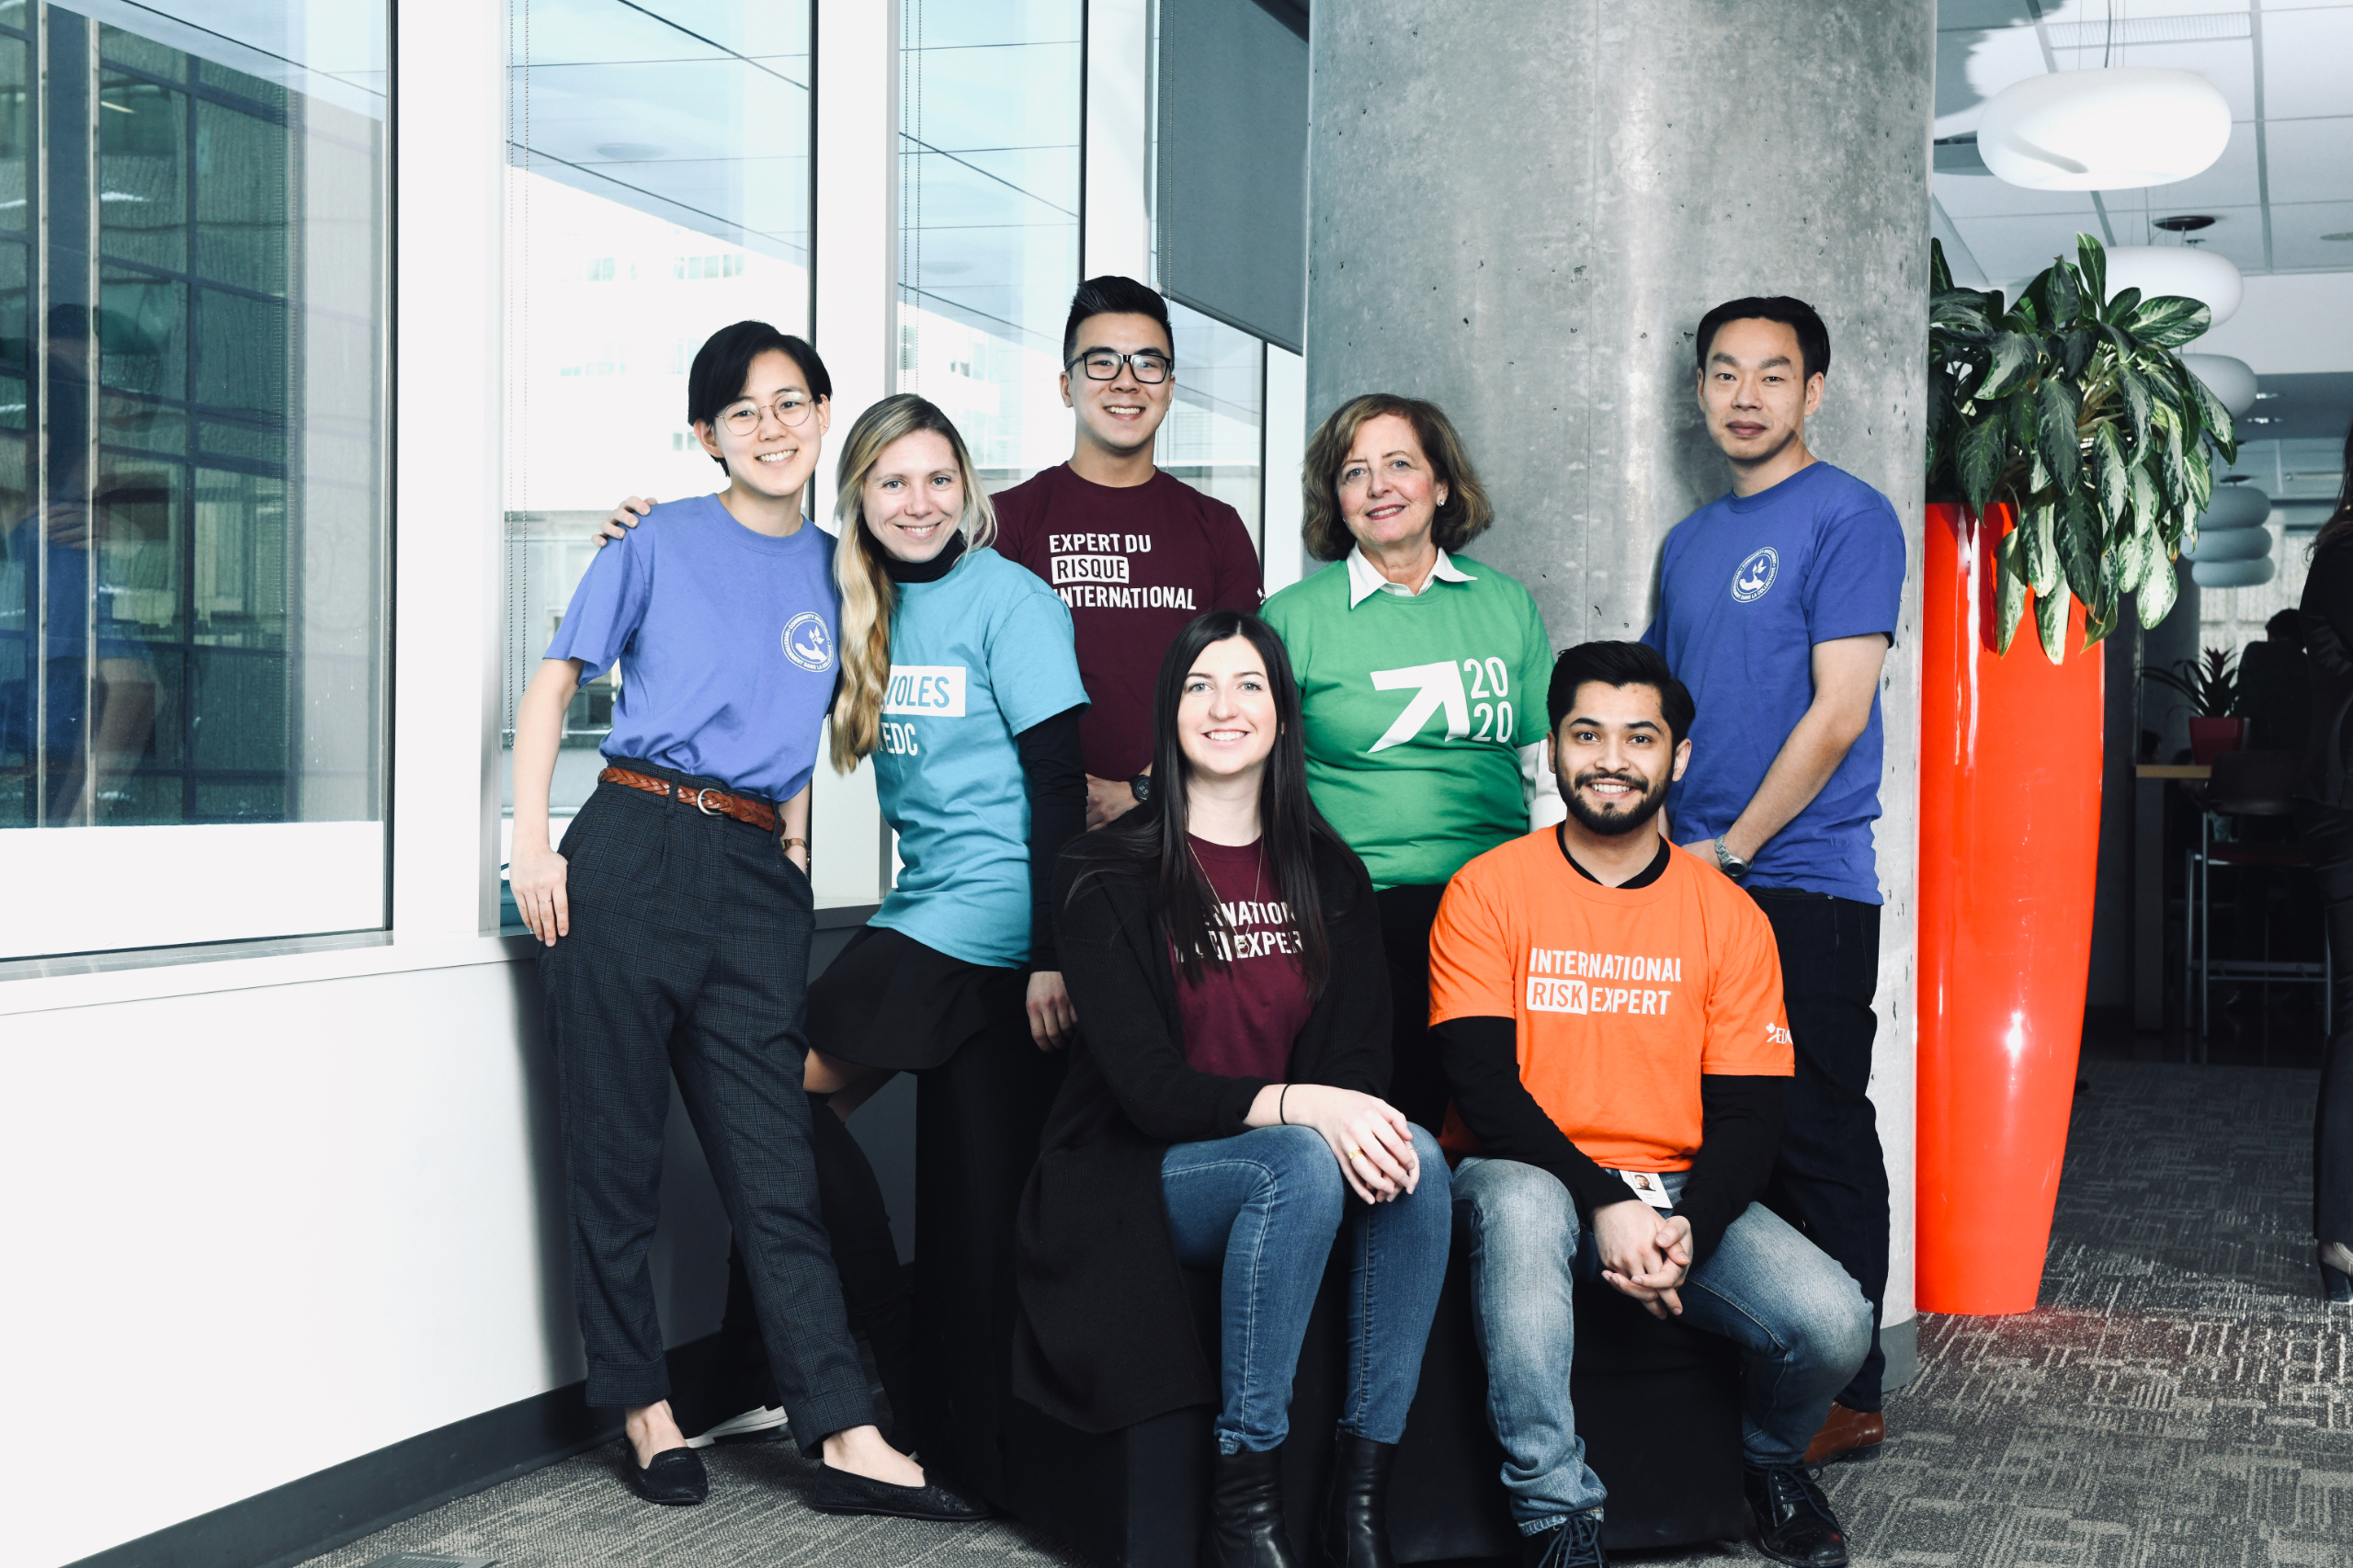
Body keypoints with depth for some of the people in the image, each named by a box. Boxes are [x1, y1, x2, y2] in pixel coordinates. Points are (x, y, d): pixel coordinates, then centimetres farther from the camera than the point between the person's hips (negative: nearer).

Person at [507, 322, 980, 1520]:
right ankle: (645, 1411, 15)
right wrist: (530, 846, -4)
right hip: (631, 850, -2)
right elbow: (554, 682, 5)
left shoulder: (836, 572, 13)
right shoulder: (661, 544, 4)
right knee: (616, 1153, 3)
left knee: (775, 1163, 1)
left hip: (757, 878, 3)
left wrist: (796, 835, 12)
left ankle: (847, 1441, -1)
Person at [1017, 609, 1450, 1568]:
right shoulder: (1106, 877, -5)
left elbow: (1361, 1058, 5)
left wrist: (1362, 1120, -20)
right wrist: (1300, 1108, -28)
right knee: (1302, 1163, -34)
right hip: (1141, 1179, -4)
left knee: (1415, 1159, -26)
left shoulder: (1330, 876, 9)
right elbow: (1146, 1087, -14)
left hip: (1299, 1160, 5)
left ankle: (1363, 1490, -21)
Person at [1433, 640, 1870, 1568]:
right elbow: (1484, 1088, -11)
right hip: (1531, 1174, -2)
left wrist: (1686, 1229, -19)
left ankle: (1772, 1460, 17)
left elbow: (1745, 1118, 1)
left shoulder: (1728, 918, 4)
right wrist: (1604, 1206, -23)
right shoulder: (1488, 891, -3)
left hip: (1678, 1190, 3)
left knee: (1834, 1324, -21)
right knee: (1520, 1201, -39)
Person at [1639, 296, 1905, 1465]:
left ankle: (1847, 1397, 6)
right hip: (1695, 887, 7)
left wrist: (1728, 849, -11)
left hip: (1802, 883, -7)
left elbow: (1838, 713, -13)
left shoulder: (1846, 517, -6)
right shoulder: (1688, 542, 17)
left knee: (1817, 1138, -2)